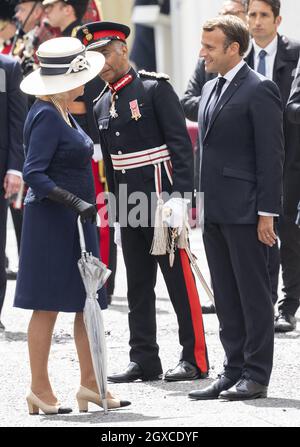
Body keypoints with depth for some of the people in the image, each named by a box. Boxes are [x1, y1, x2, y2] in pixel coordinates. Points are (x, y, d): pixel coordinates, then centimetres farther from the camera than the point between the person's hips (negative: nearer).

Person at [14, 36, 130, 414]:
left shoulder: (61, 113, 13)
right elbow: (33, 174, -22)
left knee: (88, 301, 10)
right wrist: (76, 202, -28)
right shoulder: (46, 116, -17)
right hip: (51, 222, -10)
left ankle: (89, 383, 15)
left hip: (74, 222, 10)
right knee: (48, 306, -3)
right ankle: (39, 390, 3)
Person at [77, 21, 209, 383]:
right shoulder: (102, 106, 13)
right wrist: (116, 214, 14)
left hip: (161, 199, -7)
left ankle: (195, 358, 2)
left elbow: (181, 144, -11)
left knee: (179, 279, -2)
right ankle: (144, 360, 13)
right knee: (138, 285, 8)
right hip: (128, 207, 7)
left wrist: (179, 197, -18)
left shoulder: (155, 88, -7)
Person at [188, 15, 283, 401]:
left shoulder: (259, 91, -11)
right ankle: (234, 371, 18)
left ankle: (256, 376, 4)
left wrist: (266, 212, -17)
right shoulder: (210, 89, 15)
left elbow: (271, 155, -13)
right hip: (214, 210, 8)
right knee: (226, 297, 11)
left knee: (253, 294, -1)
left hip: (245, 210, -8)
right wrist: (197, 199, 15)